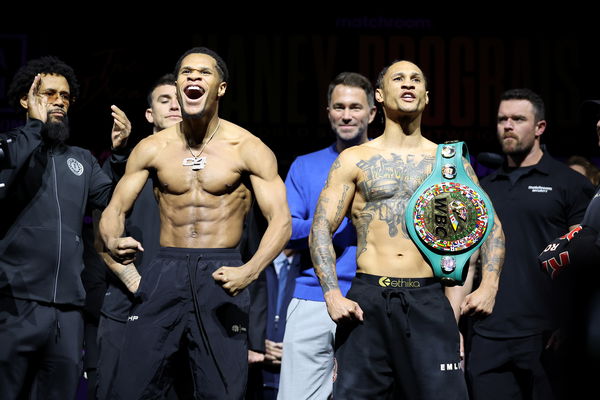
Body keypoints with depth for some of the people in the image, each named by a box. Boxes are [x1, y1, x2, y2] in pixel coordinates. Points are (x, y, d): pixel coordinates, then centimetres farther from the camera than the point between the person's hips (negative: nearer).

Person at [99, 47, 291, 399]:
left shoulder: (247, 149, -2)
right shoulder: (152, 148, 7)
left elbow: (280, 220, -6)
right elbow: (114, 211, 9)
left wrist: (250, 271, -23)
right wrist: (114, 244, -16)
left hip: (221, 274, -2)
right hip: (165, 273, 2)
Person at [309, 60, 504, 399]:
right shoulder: (354, 160, 8)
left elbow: (491, 225, 14)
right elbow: (322, 229, 3)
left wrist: (489, 286, -2)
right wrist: (332, 293, -11)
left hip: (429, 300, 1)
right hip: (367, 299, -1)